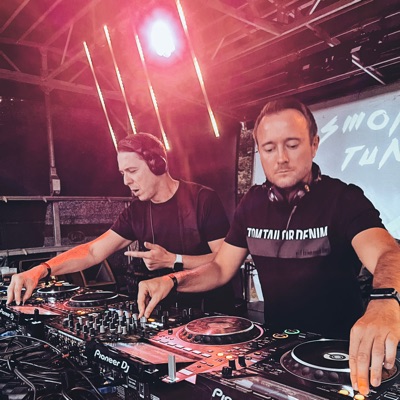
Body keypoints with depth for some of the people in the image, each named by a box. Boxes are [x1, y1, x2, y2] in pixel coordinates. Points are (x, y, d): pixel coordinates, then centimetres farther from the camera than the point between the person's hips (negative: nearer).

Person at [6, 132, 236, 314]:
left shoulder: (203, 199, -12)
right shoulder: (137, 211, 4)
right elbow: (92, 252, 0)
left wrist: (172, 260, -19)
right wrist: (41, 270, -14)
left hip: (210, 313, -5)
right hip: (166, 310, 5)